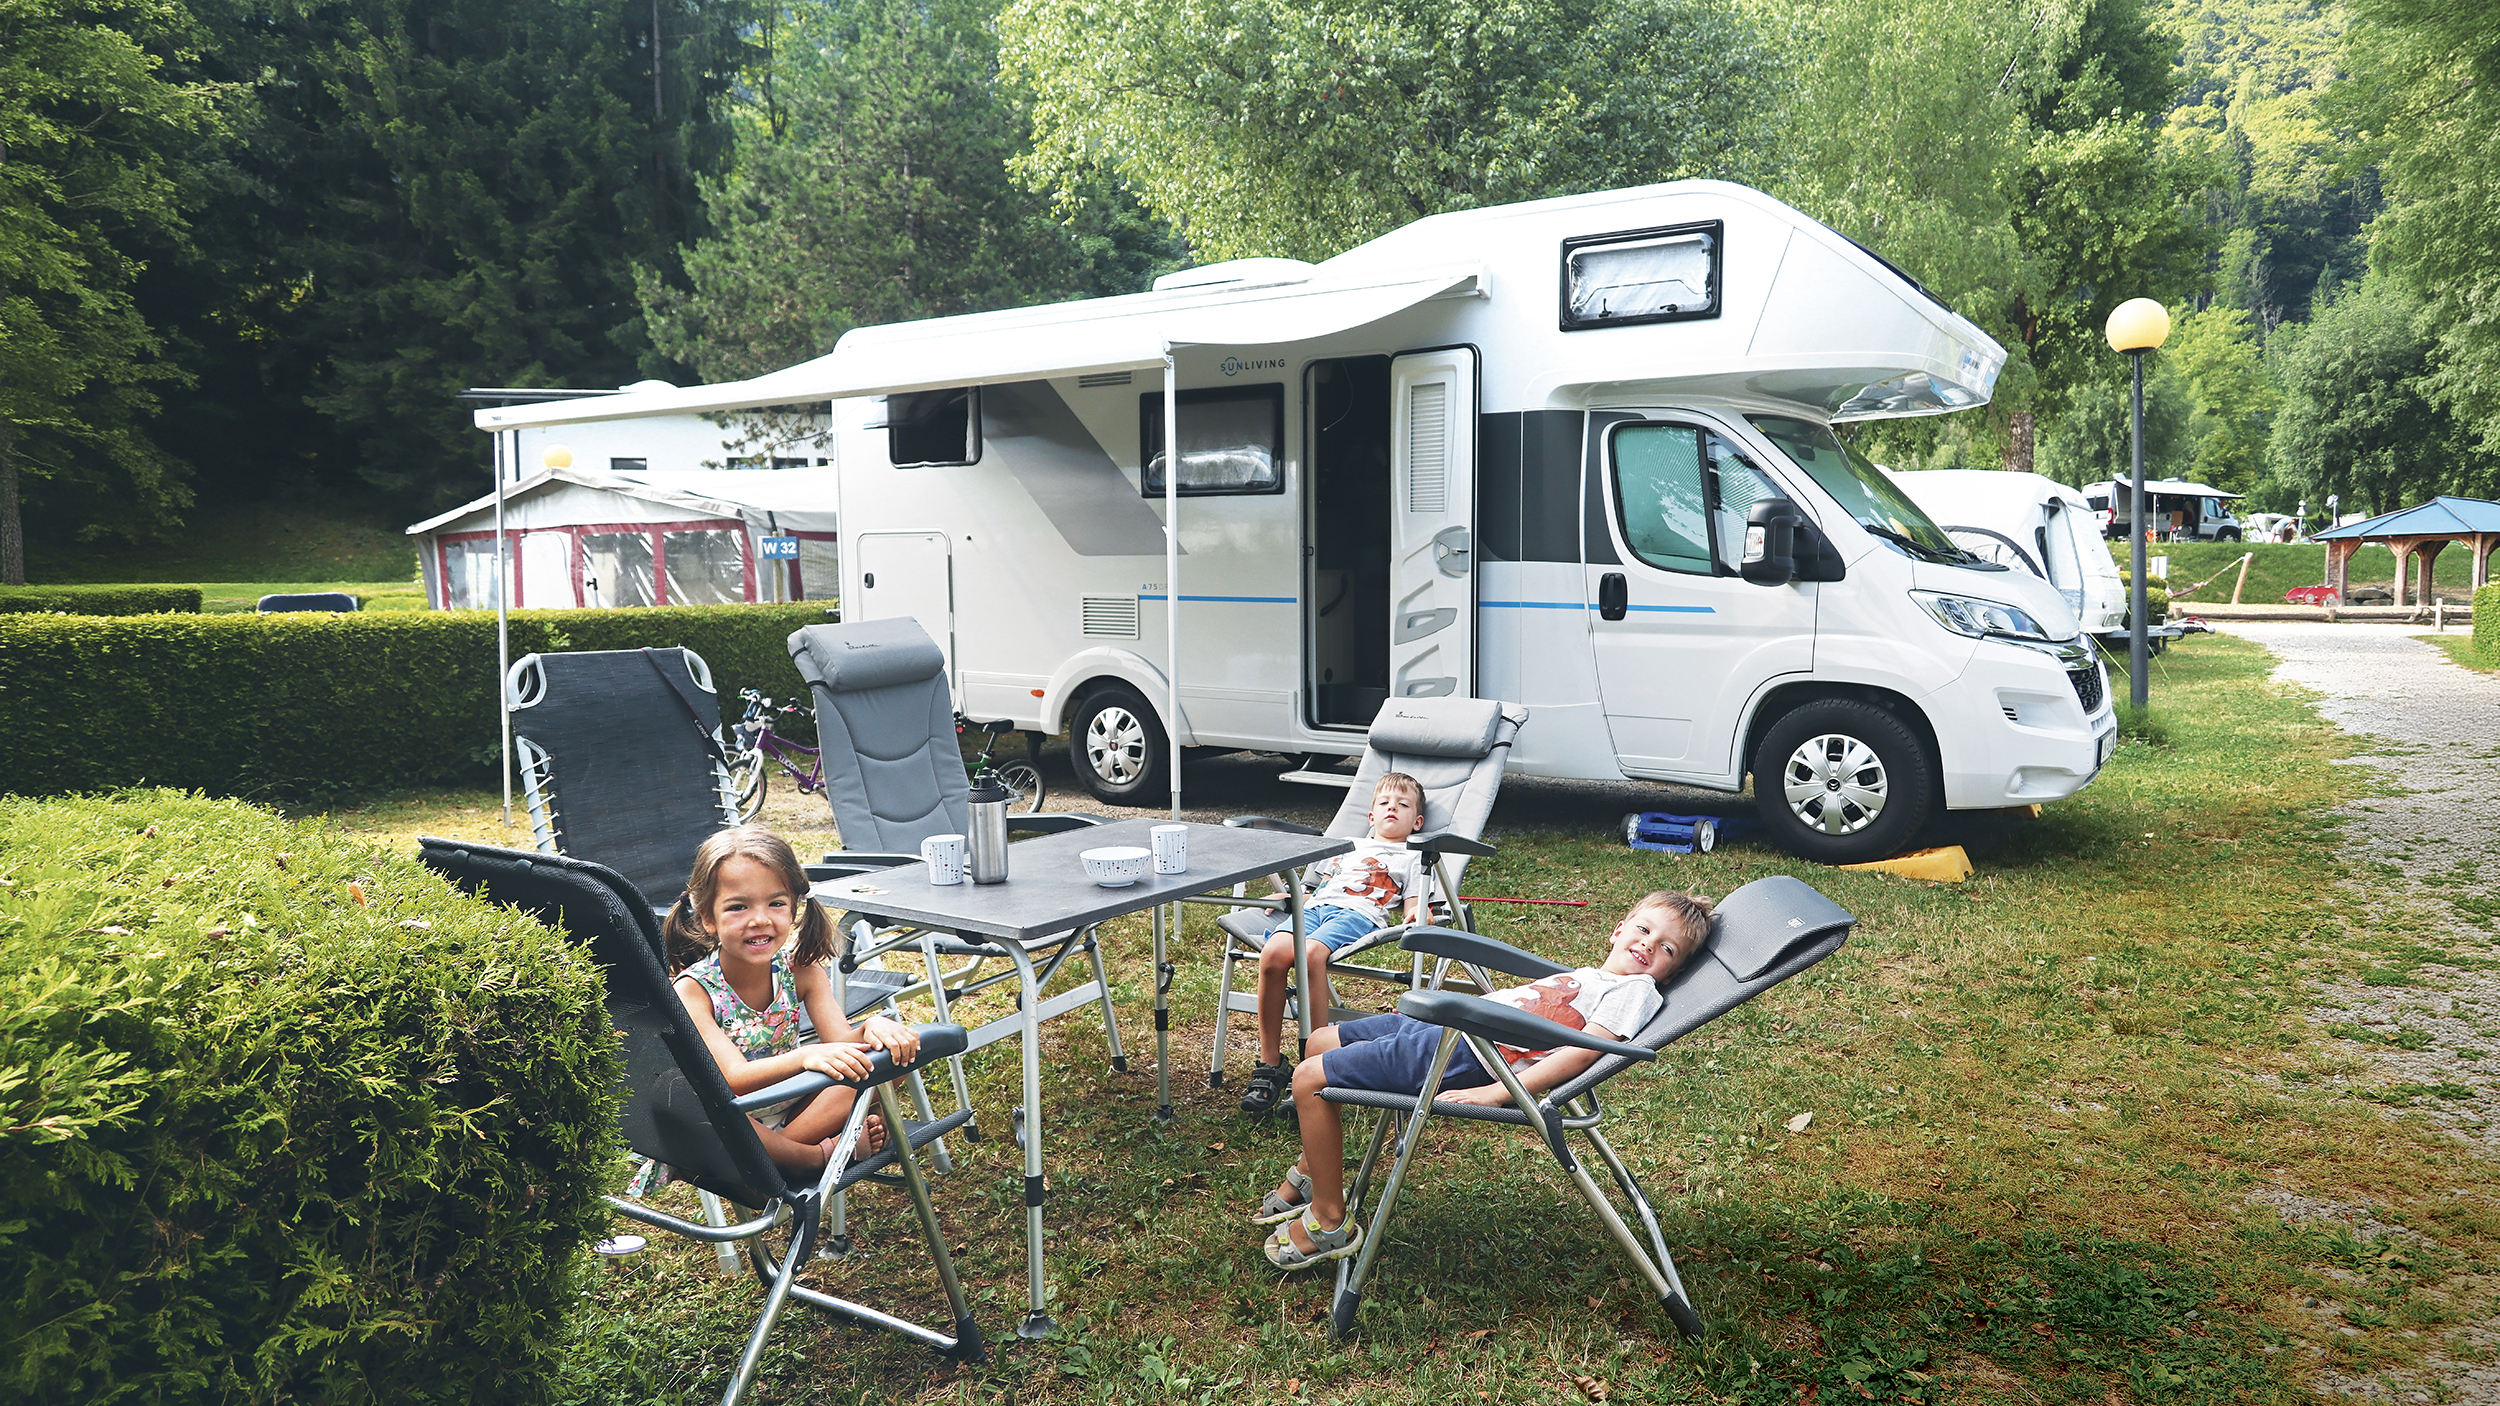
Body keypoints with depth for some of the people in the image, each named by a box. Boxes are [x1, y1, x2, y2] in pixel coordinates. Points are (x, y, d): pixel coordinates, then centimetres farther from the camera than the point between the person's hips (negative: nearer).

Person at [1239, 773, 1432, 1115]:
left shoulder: (1411, 858, 26)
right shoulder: (1350, 846, 38)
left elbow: (1413, 905, 15)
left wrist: (1416, 916, -8)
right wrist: (1289, 897, 19)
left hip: (1360, 914, -4)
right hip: (1315, 906, 4)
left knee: (1310, 956, -37)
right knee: (1273, 954, -29)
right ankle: (1269, 1064, -20)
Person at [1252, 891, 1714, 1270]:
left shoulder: (1635, 990, -8)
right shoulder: (1589, 975, 19)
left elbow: (1584, 1051, -19)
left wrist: (1494, 1093, -26)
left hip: (1468, 1057, -10)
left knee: (1309, 1080, -13)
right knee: (1321, 1041, 20)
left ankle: (1329, 1222, -2)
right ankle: (1309, 1175, 31)